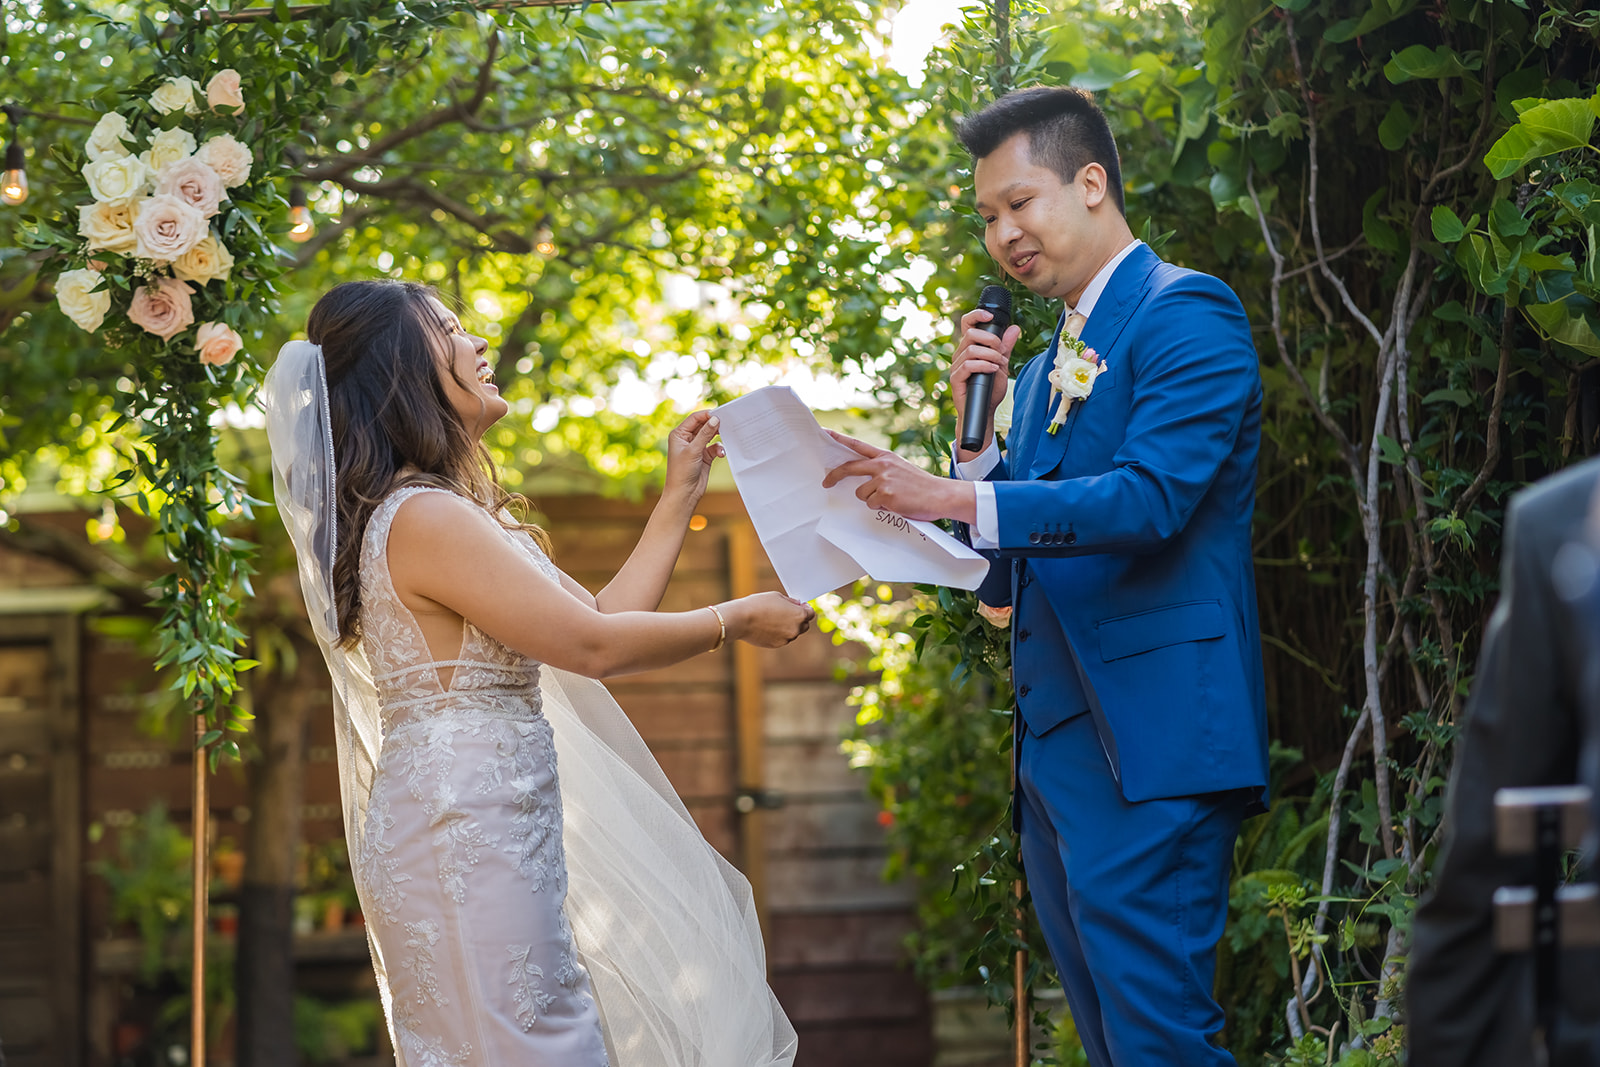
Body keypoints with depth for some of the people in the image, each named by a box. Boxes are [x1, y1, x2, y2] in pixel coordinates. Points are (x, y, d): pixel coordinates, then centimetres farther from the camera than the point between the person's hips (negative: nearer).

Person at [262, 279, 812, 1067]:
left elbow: (597, 614, 18)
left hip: (491, 833, 10)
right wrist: (737, 621, -4)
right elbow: (592, 645, -17)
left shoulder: (452, 516, 16)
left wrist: (680, 498, 21)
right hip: (464, 845, -10)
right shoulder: (423, 520, -17)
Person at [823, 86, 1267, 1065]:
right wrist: (979, 425, 6)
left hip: (1150, 749, -9)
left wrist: (953, 497, -22)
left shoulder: (1187, 314, -4)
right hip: (1053, 754, 9)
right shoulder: (1042, 368, 22)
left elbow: (1151, 497, -19)